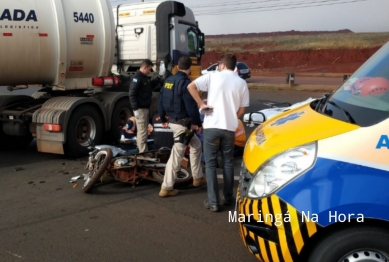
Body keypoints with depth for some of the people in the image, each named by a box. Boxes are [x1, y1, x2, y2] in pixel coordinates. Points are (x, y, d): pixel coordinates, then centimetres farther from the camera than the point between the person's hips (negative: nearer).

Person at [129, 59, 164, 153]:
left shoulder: (145, 77, 14)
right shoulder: (137, 78, -17)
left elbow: (151, 85, 32)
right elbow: (132, 94, -22)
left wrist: (159, 76, 19)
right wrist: (135, 109, -25)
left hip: (145, 108, 11)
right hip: (140, 109, -11)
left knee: (142, 131, 18)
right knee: (142, 132, -9)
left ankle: (142, 152, 28)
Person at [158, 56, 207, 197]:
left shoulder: (168, 80, 9)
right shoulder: (186, 82, -17)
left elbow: (161, 101, 14)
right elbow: (191, 106, -20)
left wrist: (163, 119, 23)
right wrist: (197, 123, -10)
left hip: (172, 121, 9)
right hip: (182, 123, -9)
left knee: (196, 144, 22)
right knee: (176, 155, -3)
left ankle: (197, 178, 28)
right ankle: (166, 188, 2)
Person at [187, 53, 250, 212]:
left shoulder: (213, 76, 0)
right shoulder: (241, 83, 5)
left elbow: (191, 86, -8)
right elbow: (241, 111, 7)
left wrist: (201, 104, -2)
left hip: (212, 126, -2)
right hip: (230, 128, 2)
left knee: (210, 164, 4)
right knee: (228, 163, 16)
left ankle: (213, 202, 2)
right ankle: (228, 197, 24)